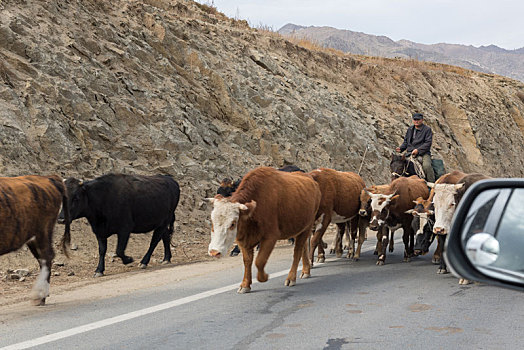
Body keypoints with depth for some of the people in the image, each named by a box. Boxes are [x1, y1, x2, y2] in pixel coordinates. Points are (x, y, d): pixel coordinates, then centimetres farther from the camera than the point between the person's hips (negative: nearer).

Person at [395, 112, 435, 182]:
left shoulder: (427, 129, 1)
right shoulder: (410, 129, 19)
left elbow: (428, 143, -8)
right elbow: (406, 141, 26)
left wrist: (418, 150, -19)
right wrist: (401, 148, 5)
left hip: (423, 152, -5)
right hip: (410, 152, 5)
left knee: (426, 165, -31)